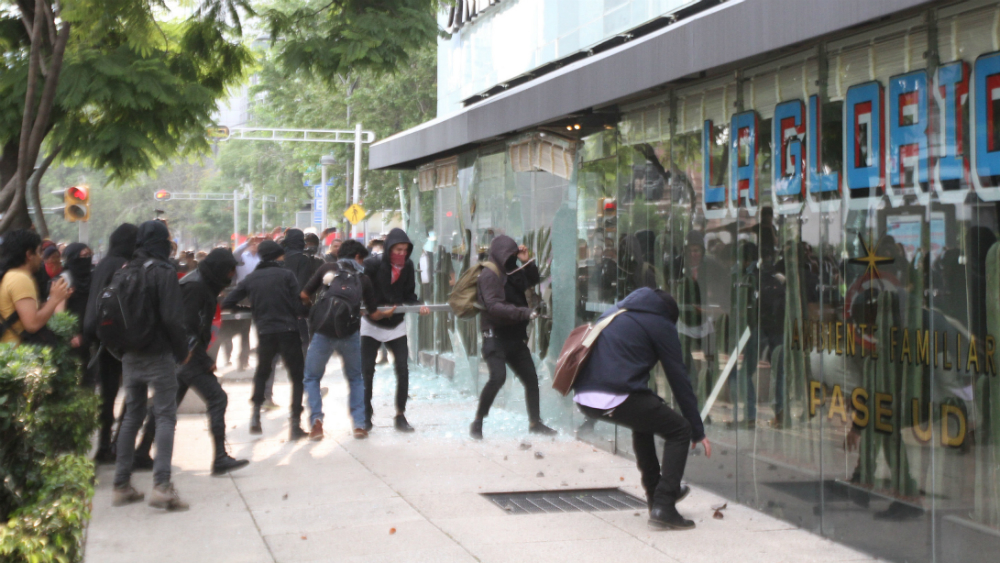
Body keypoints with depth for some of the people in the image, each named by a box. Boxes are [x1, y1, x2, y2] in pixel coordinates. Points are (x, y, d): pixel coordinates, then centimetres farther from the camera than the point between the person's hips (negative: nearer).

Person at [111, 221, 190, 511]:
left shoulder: (125, 271, 7)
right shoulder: (163, 272, -12)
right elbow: (172, 318, -17)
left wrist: (122, 347, 14)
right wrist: (182, 351, -6)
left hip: (130, 356, 6)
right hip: (159, 355, -6)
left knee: (132, 415, 15)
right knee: (165, 416, -2)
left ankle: (122, 485, 17)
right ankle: (161, 484, -13)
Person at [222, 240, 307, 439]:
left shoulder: (251, 278, 7)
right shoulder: (286, 275, -2)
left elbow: (227, 303, 6)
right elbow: (298, 305, -8)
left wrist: (249, 308, 20)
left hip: (265, 332, 3)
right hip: (288, 331, -3)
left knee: (261, 374, 26)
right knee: (297, 377, 7)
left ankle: (256, 416, 16)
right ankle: (295, 424, -1)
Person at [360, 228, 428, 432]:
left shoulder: (407, 266, -6)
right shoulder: (373, 264, -18)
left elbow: (409, 295, -1)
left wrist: (419, 306, -19)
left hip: (396, 324, 3)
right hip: (372, 324, -3)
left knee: (403, 369, -4)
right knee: (367, 371, 0)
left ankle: (400, 416, 7)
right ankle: (366, 415, 14)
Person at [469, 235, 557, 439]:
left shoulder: (512, 272, 14)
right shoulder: (489, 274, -11)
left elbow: (532, 280, 29)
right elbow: (493, 306, -22)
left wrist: (528, 261, 10)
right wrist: (523, 312, -30)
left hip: (516, 337, 8)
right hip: (495, 336, -8)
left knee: (531, 378, 9)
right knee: (498, 376, -22)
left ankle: (535, 423, 22)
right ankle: (477, 422, -10)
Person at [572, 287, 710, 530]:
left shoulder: (614, 312, 29)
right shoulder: (661, 323, 8)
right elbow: (679, 378, 8)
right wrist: (698, 431, 14)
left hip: (583, 398, 8)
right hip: (616, 398, -8)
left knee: (645, 417, 34)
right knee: (679, 430, 10)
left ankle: (655, 494, 39)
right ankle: (663, 506, 0)